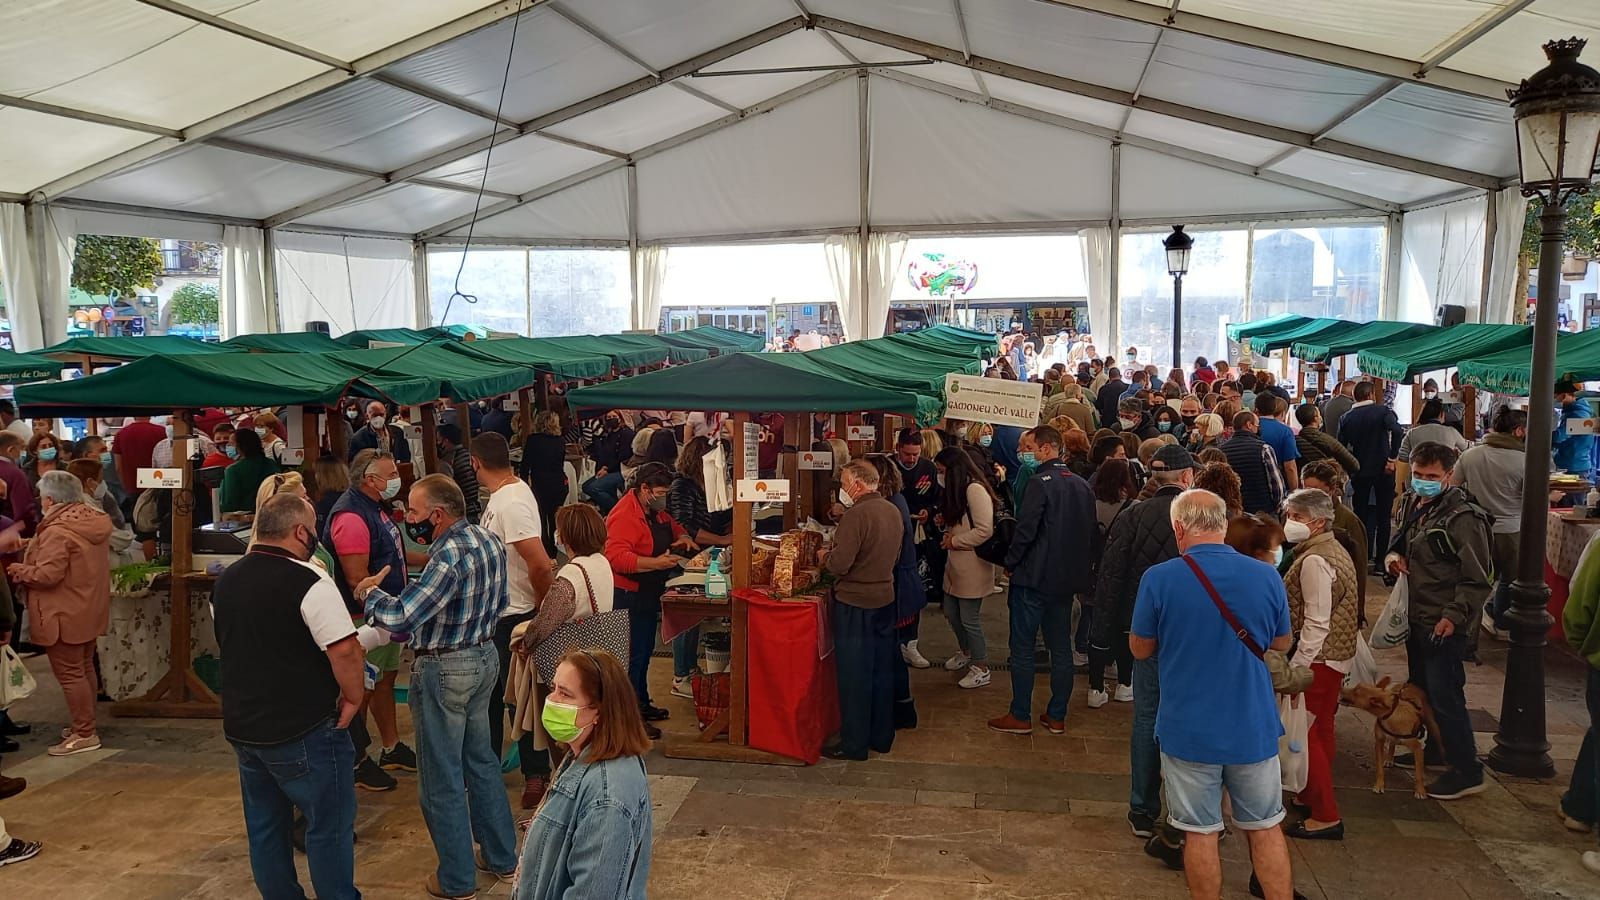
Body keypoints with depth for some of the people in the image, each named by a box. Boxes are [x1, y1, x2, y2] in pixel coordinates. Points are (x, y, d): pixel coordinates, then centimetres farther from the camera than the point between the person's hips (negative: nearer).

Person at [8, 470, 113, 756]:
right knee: (84, 668, 19)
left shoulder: (58, 531, -23)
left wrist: (16, 571, -8)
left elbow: (48, 574, -26)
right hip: (89, 611, 9)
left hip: (64, 615, -9)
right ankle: (85, 725, 30)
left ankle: (84, 734, 5)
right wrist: (36, 549, 10)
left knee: (69, 673, -1)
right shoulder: (93, 521, 5)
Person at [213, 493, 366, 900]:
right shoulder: (307, 581, -19)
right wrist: (352, 698, -11)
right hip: (303, 730, -8)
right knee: (329, 826, 4)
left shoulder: (226, 582, 8)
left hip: (241, 727, 8)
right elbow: (344, 650, -26)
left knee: (265, 827, 17)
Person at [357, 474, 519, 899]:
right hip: (485, 657, 9)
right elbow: (499, 603, 13)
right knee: (480, 758, 21)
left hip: (445, 670, -9)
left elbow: (401, 617, -28)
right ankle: (502, 859, 32)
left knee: (442, 778, 5)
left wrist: (368, 592, -10)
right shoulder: (490, 541, 2)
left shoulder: (450, 556, -25)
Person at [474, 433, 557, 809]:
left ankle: (536, 775, 18)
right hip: (495, 614, 10)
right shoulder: (507, 493, 7)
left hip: (514, 618, -10)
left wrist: (542, 612, -17)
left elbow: (540, 565, -30)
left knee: (518, 697, 3)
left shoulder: (512, 504, -25)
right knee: (491, 693, 20)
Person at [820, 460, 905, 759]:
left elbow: (839, 564, -24)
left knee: (854, 675, 3)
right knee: (882, 669, 16)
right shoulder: (893, 511, 5)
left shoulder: (856, 515, -21)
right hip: (886, 599, 8)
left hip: (855, 604, -8)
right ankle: (881, 736, 27)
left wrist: (824, 555, -4)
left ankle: (854, 744, 12)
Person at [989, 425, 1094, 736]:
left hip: (1034, 577, -7)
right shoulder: (1082, 485, 6)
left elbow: (1025, 529, -19)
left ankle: (1020, 716, 8)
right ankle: (1057, 716, 20)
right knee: (1060, 647, 13)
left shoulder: (1040, 482, -16)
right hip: (1068, 579, 7)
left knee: (1023, 647, 2)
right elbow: (1090, 533, 12)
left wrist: (1011, 563, -6)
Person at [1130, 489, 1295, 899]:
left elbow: (1141, 649, -2)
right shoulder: (1267, 576, -7)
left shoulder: (1159, 578, -15)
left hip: (1188, 729, -2)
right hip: (1253, 728, 2)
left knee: (1201, 833, 10)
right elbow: (1281, 644, 9)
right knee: (1266, 829, 17)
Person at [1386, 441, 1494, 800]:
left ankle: (1467, 772, 7)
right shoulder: (1412, 506, 7)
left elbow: (1476, 579, -18)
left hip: (1446, 626, -8)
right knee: (1421, 690, 20)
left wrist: (1454, 617, -22)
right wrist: (1393, 556, 1)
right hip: (1417, 619, 9)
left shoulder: (1463, 517, -18)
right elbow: (1401, 542, 24)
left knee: (1445, 697, -5)